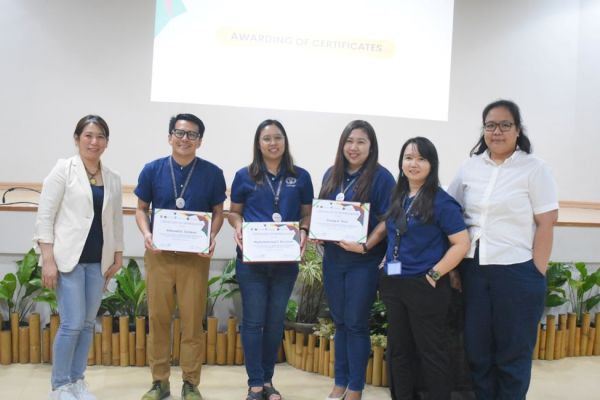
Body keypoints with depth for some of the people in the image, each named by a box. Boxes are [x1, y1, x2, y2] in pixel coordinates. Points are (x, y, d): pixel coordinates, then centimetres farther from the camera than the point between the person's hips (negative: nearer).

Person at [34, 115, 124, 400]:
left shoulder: (113, 179, 9)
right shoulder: (63, 169, -3)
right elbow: (45, 216, -7)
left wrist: (118, 256, 11)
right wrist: (47, 259, -13)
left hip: (98, 261, 5)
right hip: (68, 258, -4)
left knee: (88, 323, 9)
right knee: (73, 323, -6)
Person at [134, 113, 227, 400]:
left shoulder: (212, 173, -2)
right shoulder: (152, 170, 0)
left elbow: (218, 211, 6)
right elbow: (141, 208, 7)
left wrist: (212, 237, -13)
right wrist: (146, 234, -12)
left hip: (195, 255, -1)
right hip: (159, 254, 1)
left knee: (193, 320, 4)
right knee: (158, 318, 7)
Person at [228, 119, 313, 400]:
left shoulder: (300, 177, 5)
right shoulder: (244, 176, 2)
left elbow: (307, 213, 10)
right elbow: (234, 211, 9)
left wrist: (304, 232, -10)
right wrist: (238, 228, -12)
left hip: (286, 261, 2)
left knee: (276, 321, 12)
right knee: (253, 321, 3)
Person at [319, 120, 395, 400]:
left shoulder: (381, 177, -9)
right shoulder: (332, 174, 9)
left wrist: (366, 245, -23)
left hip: (363, 261, -5)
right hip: (333, 258, 5)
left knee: (356, 324, 3)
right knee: (340, 322, 14)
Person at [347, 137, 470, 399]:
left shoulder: (441, 202, -12)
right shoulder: (398, 197, 7)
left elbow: (461, 244, -15)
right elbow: (386, 228, 22)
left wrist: (434, 275, -17)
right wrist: (364, 246, 9)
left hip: (424, 287, -7)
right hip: (394, 284, 7)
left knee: (431, 352, 7)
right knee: (398, 349, 18)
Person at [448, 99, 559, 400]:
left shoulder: (534, 169, -4)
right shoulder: (470, 166, 6)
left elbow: (546, 224, -6)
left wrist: (536, 274, -10)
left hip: (516, 271, -3)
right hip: (473, 269, 4)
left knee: (513, 350, 10)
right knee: (476, 346, 13)